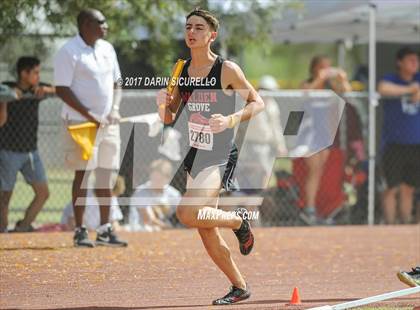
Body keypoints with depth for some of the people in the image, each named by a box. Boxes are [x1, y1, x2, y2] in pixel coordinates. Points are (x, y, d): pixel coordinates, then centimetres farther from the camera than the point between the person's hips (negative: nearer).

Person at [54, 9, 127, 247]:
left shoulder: (107, 49, 12)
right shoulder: (69, 52, -10)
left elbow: (116, 83, 20)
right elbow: (62, 90, -14)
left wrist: (115, 109, 2)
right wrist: (89, 115, -17)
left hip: (108, 123, 7)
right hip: (81, 122, -7)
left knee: (106, 175, 7)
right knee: (83, 175, -5)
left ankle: (105, 230, 11)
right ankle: (80, 231, 0)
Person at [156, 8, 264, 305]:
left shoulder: (227, 69, -10)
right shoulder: (181, 71, 7)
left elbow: (258, 103, -6)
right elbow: (169, 119, 13)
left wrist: (231, 119, -22)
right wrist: (164, 104, -9)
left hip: (221, 156, -7)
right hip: (195, 156, 7)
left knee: (187, 213, -27)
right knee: (208, 236, 10)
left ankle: (239, 220, 0)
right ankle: (240, 287, 28)